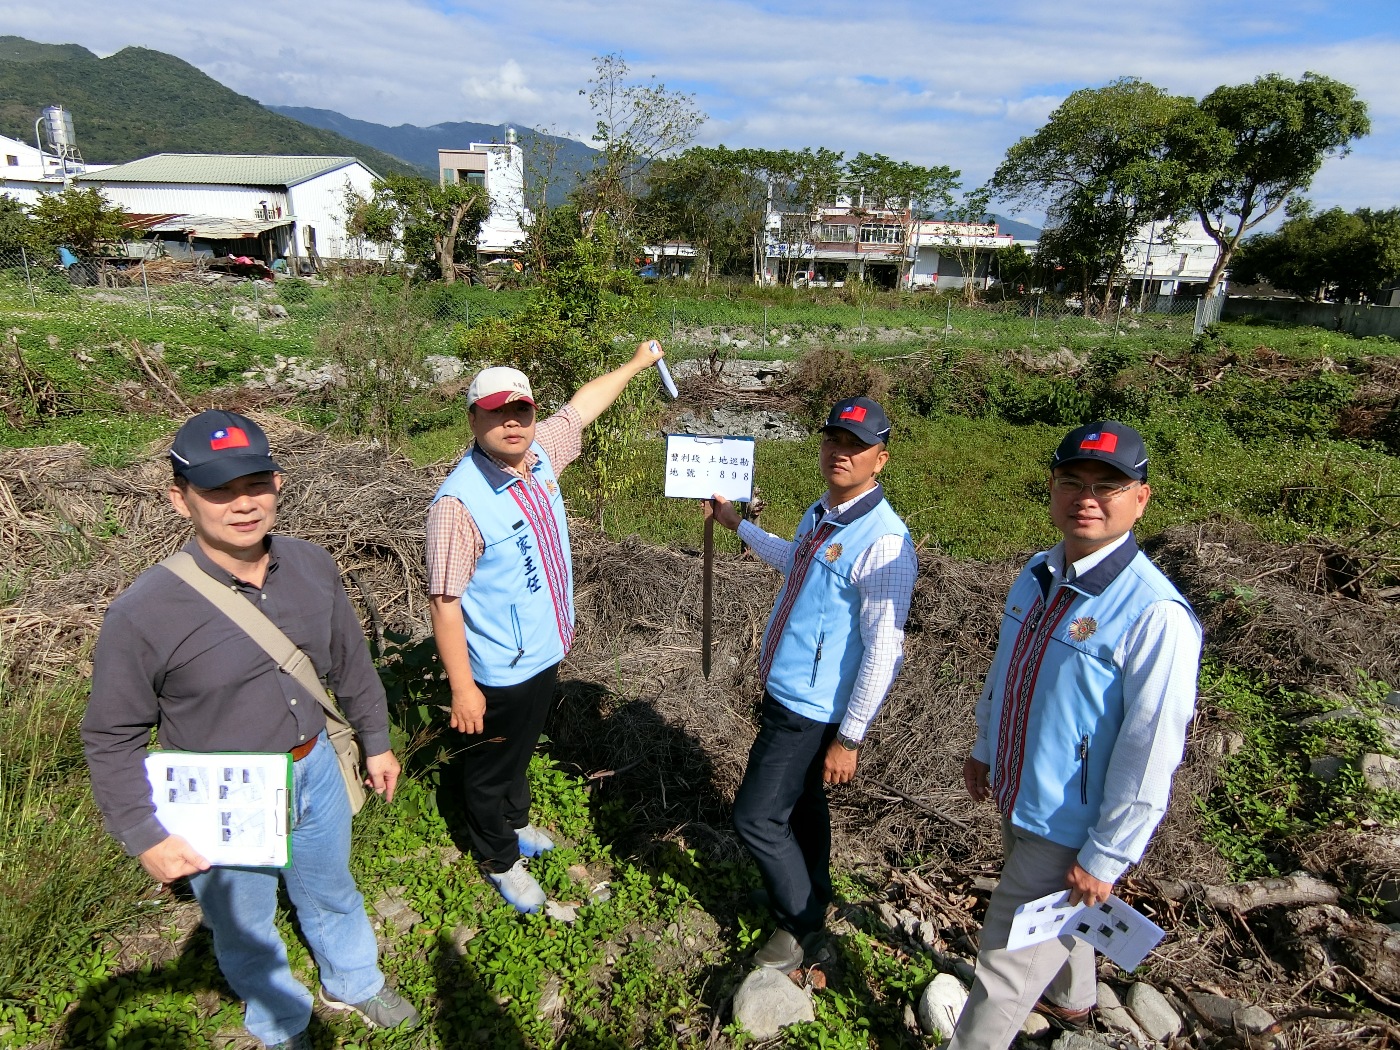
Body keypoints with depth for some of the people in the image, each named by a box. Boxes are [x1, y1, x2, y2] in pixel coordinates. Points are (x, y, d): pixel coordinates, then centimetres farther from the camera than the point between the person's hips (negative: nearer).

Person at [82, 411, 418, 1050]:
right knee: (245, 928, 24)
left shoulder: (311, 567, -12)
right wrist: (145, 838, -12)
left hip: (315, 770, 4)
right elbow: (111, 739, -12)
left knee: (332, 893, 29)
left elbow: (351, 662, 3)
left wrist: (376, 741, 11)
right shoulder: (143, 613, -26)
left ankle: (353, 984, 59)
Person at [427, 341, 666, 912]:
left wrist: (635, 363, 23)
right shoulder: (459, 501, -28)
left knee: (521, 751, 30)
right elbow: (444, 602, -25)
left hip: (546, 652, 8)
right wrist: (462, 689, -21)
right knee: (493, 767, 17)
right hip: (501, 672, -7)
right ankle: (499, 860, 41)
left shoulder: (539, 455, -6)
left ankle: (515, 824, 55)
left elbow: (581, 406, 12)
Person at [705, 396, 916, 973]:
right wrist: (735, 522, 33)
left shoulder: (883, 541, -25)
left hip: (813, 710, -8)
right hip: (783, 691, 8)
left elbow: (883, 650, -23)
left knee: (756, 817, 0)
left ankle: (799, 918, 27)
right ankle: (812, 897, 48)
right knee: (799, 805, 24)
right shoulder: (818, 515, 3)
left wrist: (849, 737, -19)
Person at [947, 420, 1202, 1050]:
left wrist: (1106, 857, -18)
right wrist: (985, 746, 18)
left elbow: (1150, 756, -24)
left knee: (1006, 961, 7)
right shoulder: (1038, 574, -3)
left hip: (1070, 827, -8)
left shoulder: (1155, 615, -27)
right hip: (1017, 797, 8)